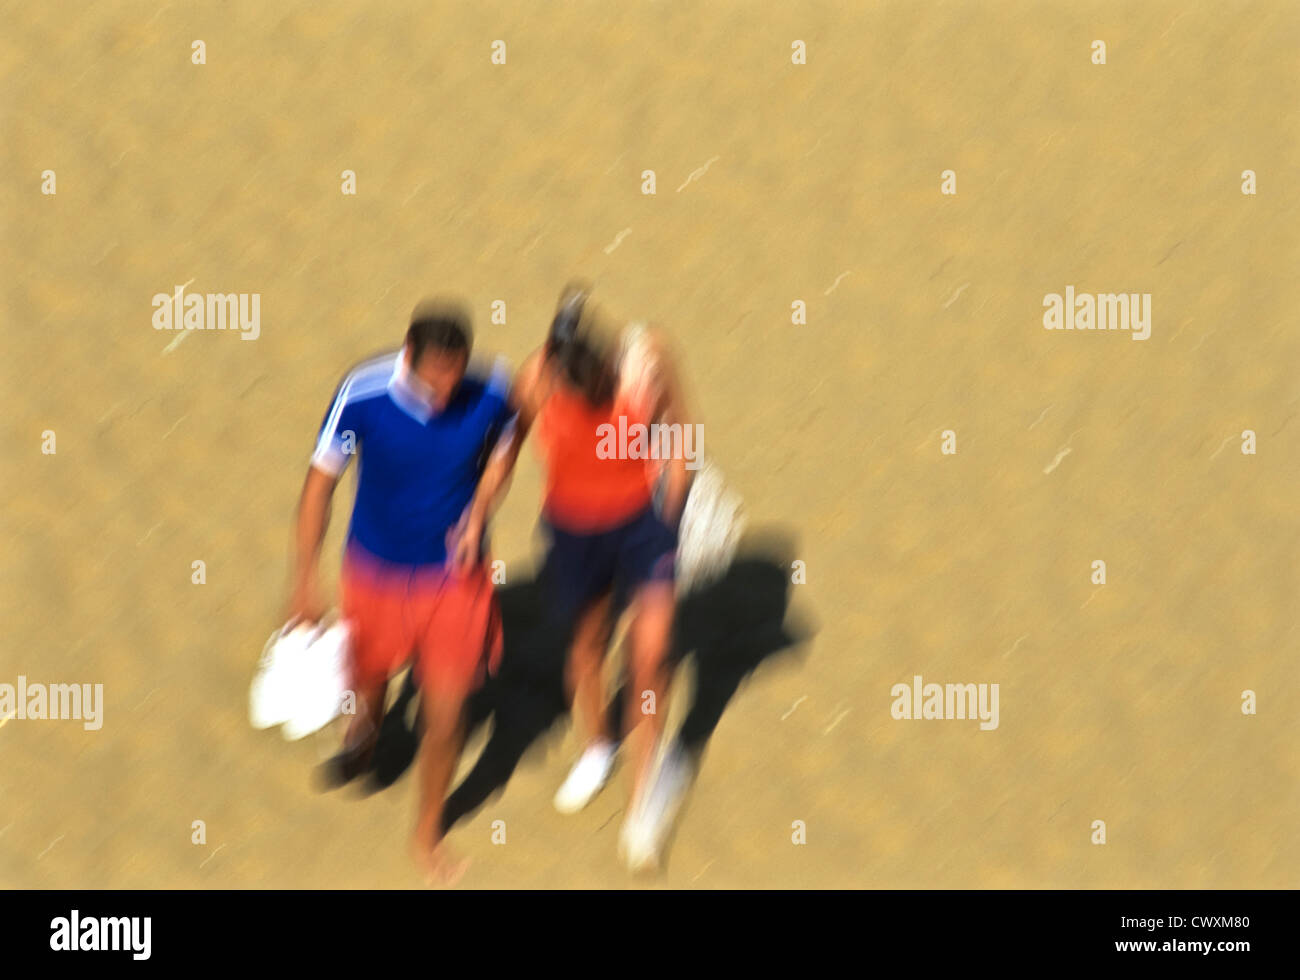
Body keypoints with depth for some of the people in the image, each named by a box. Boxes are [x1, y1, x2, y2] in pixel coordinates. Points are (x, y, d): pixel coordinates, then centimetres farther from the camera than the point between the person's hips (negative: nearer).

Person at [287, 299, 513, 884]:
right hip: (376, 569, 0)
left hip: (454, 575, 0)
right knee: (370, 678, 22)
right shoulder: (363, 394, -24)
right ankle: (364, 733, 62)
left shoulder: (490, 394, -20)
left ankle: (427, 835, 27)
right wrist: (305, 581, -11)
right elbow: (320, 482, -11)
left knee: (446, 716, 1)